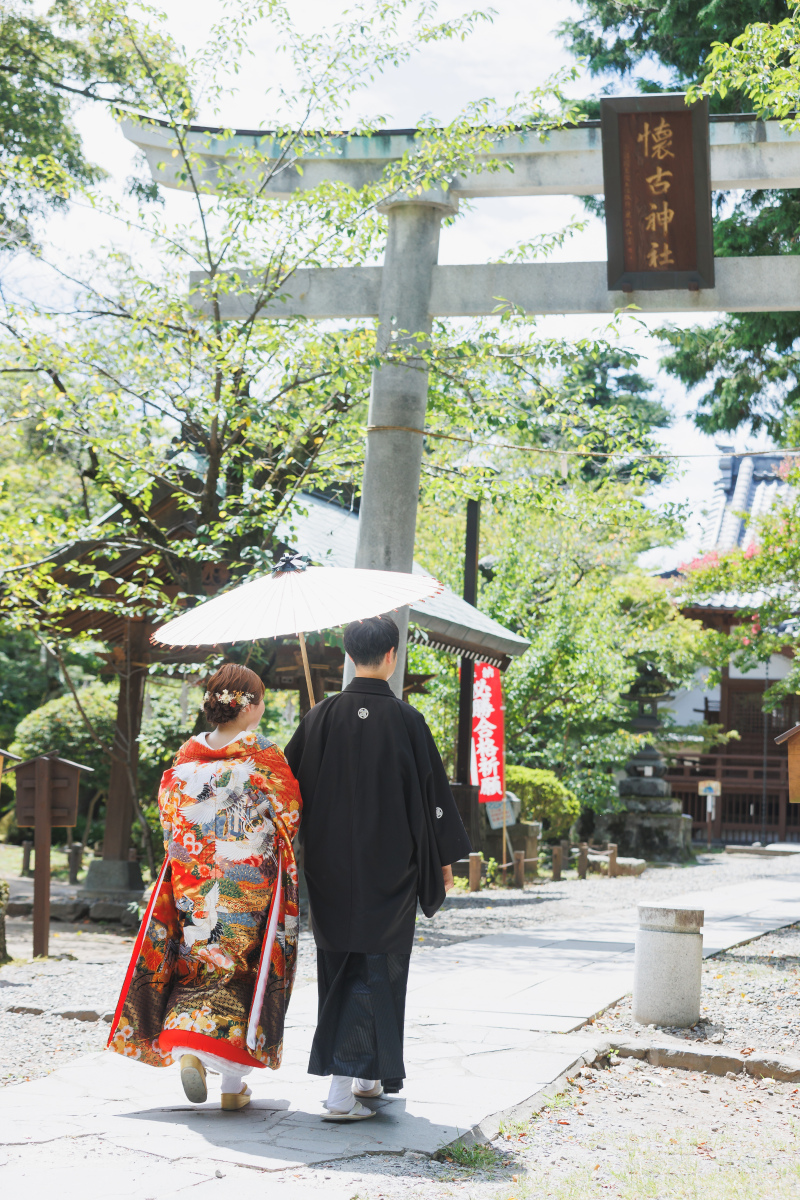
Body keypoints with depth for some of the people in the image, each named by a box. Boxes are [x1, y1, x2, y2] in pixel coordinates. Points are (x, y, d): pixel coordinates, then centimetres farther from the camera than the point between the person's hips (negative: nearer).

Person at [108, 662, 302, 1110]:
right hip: (250, 885, -3)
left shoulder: (188, 755, 0)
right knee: (244, 971, 6)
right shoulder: (264, 756, -11)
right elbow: (291, 817, -6)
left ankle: (186, 1050, -7)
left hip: (193, 883, 3)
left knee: (198, 963, 15)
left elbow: (169, 813, 7)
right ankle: (233, 1083, 8)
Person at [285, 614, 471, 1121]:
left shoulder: (323, 716, -2)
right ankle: (343, 1088, -8)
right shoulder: (405, 719, -10)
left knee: (341, 967, 17)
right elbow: (432, 790, -5)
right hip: (390, 866, -3)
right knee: (375, 970, 2)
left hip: (332, 867, 3)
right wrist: (446, 856, 7)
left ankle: (365, 1077, 27)